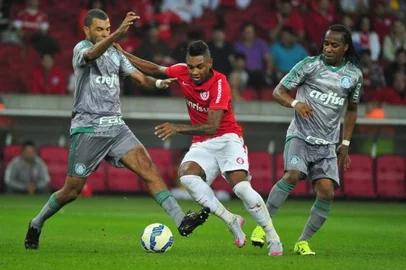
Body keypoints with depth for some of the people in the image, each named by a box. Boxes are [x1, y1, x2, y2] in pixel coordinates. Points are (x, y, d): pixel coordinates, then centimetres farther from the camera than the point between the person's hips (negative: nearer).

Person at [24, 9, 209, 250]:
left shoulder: (115, 53, 14)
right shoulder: (81, 49, -6)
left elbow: (139, 76, 8)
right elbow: (93, 53, -31)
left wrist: (157, 82, -16)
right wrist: (120, 32, -47)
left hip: (116, 126, 5)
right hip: (88, 128, -5)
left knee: (148, 167, -13)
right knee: (72, 191, 1)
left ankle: (181, 221, -22)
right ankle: (36, 225, 25)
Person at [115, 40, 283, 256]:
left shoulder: (219, 84, -22)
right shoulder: (182, 72, -5)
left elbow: (212, 126, -31)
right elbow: (155, 70, 15)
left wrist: (177, 129, -42)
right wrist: (123, 54, 12)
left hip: (227, 139, -5)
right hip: (202, 144, 5)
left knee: (241, 187, -25)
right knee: (186, 175, -27)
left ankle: (273, 239, -9)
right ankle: (231, 221, -14)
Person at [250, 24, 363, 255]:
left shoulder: (354, 75, 5)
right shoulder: (310, 65, -5)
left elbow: (352, 109, 20)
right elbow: (278, 91, -2)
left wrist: (345, 144, 16)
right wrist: (295, 103, -22)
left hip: (327, 143, 3)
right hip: (301, 135, -3)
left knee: (327, 192, -11)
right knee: (293, 175, -28)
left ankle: (303, 242, 4)